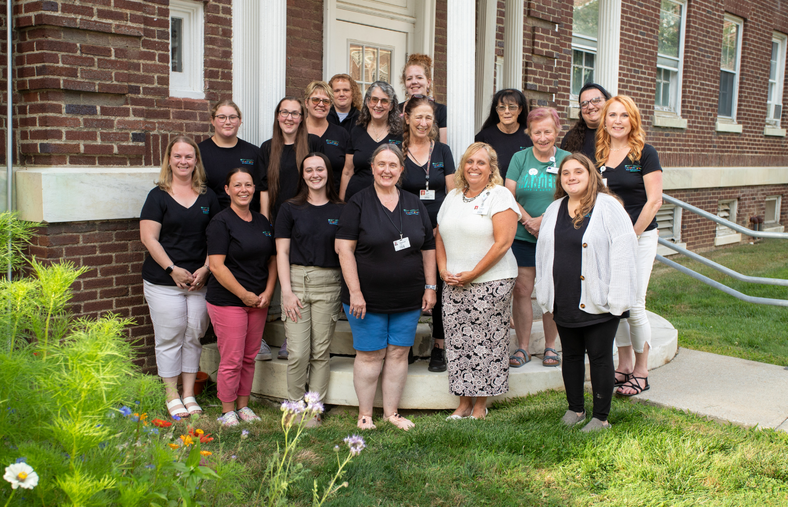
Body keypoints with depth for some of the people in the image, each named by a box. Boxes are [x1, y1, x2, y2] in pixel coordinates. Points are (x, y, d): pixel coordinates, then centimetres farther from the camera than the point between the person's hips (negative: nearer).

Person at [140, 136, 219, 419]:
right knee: (170, 337, 1)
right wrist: (173, 270, -12)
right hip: (163, 281, -3)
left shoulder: (208, 197, 10)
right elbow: (149, 238, -6)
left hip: (200, 280, 3)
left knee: (194, 335, 7)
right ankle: (172, 396, 13)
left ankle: (189, 395, 18)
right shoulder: (158, 196, -1)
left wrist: (205, 270, -3)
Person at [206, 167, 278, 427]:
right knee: (232, 360, -3)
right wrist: (244, 295, -13)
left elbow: (272, 259, 16)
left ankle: (243, 406, 25)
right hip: (227, 301, -6)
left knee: (249, 357, 12)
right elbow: (216, 265, -14)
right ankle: (227, 411, 11)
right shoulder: (221, 222, -9)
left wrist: (267, 292, 2)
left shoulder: (262, 222, 11)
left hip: (258, 301, 6)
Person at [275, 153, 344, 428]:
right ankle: (296, 405, 12)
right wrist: (287, 291, -6)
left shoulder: (340, 211, 8)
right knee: (298, 353, -6)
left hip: (329, 284, 1)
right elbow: (282, 252, 3)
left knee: (320, 352, 3)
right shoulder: (290, 209, 6)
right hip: (296, 280, -1)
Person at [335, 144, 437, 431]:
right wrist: (355, 292, -14)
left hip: (408, 298, 4)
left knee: (399, 353, 8)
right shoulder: (358, 204, -3)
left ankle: (391, 412, 20)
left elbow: (428, 249, 13)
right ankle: (365, 414, 15)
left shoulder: (414, 205, 9)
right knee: (370, 354, 2)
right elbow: (344, 249, -9)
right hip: (368, 298, -4)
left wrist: (430, 287, 7)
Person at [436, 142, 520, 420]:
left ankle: (480, 405, 9)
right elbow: (440, 237, 17)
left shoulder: (500, 196, -4)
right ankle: (464, 402, 15)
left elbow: (502, 242, -13)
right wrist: (444, 271, 1)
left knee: (485, 344, -2)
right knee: (457, 343, 5)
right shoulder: (453, 197, 15)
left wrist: (472, 274, -13)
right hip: (453, 284, 6)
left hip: (491, 283, -5)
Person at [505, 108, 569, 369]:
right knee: (521, 290, -1)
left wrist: (543, 220, -15)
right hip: (522, 237, 1)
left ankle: (550, 346, 16)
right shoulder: (519, 158, 6)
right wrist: (529, 222, -12)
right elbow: (509, 196, 2)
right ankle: (523, 347, 10)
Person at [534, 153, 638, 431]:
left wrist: (616, 299, -16)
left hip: (598, 301, -5)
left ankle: (601, 417, 13)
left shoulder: (608, 207, -6)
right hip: (564, 302, 5)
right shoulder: (553, 210, 13)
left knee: (600, 357, 2)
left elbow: (622, 252, -11)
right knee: (571, 355, 14)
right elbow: (543, 254, 18)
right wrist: (544, 295, 15)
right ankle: (575, 408, 29)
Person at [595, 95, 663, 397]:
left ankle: (641, 371, 7)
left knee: (633, 305, -7)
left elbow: (654, 201, -8)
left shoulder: (645, 153, -5)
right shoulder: (599, 155, 9)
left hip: (640, 235, -5)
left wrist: (631, 236, -10)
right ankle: (624, 366, 20)